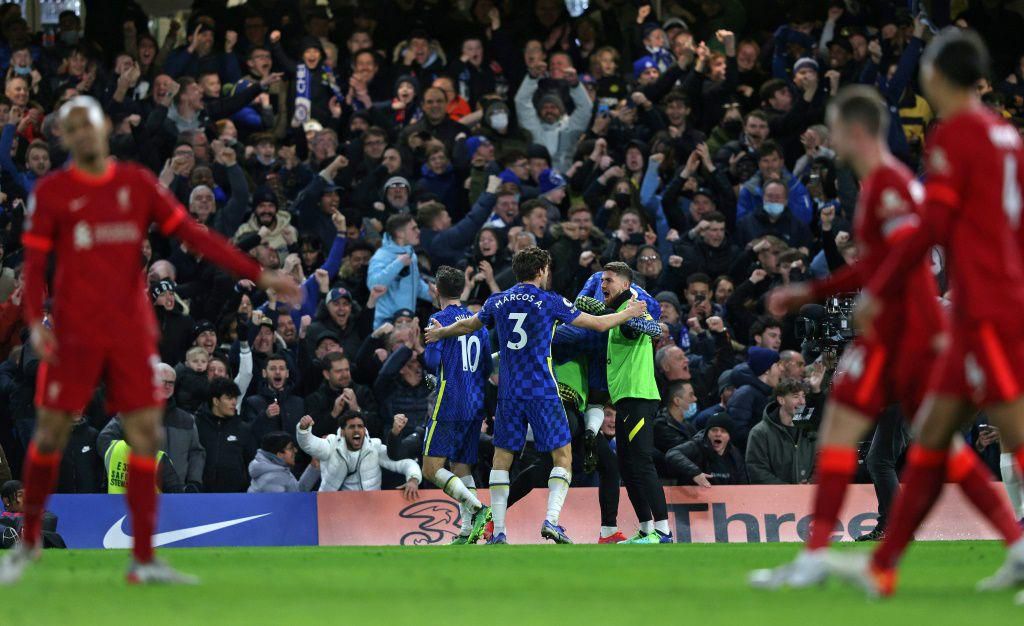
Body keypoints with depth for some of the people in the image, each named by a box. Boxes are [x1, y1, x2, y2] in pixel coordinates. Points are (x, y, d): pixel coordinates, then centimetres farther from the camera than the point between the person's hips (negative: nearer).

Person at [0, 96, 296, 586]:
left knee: (145, 435, -3)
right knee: (50, 434, -1)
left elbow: (192, 235, 6)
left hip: (132, 333, 2)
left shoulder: (137, 183, 7)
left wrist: (256, 275, 0)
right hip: (74, 334, -2)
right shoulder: (51, 192, 1)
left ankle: (144, 559, 0)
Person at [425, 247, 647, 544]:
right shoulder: (550, 302, -2)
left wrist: (439, 332, 49)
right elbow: (598, 324, 3)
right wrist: (628, 314, 21)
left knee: (501, 459, 10)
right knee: (563, 457, 2)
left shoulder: (497, 302, 9)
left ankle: (498, 531, 3)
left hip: (508, 394, 4)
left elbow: (468, 325, 28)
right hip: (543, 393, -4)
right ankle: (551, 520, -17)